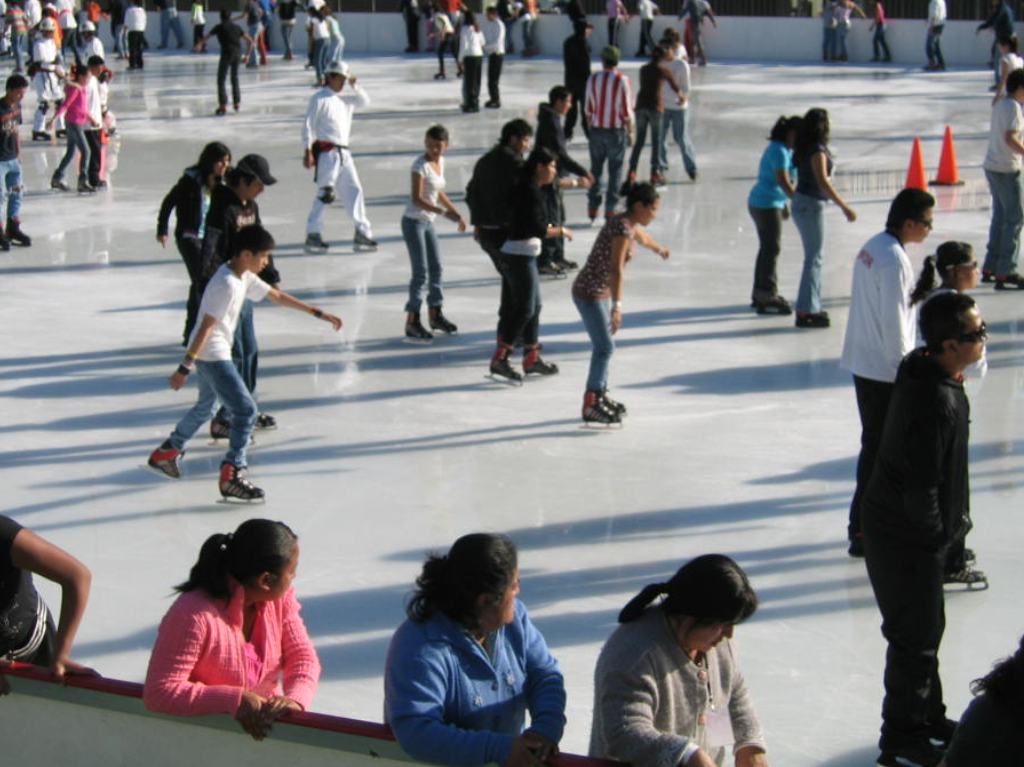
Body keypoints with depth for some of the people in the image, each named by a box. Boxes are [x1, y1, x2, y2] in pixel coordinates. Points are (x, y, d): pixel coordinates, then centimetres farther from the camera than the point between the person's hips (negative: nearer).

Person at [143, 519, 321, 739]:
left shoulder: (280, 598, 0)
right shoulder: (194, 615, -22)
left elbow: (303, 657, 1)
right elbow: (159, 692, -23)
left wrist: (294, 699, -22)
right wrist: (235, 700, -30)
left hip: (264, 729, 6)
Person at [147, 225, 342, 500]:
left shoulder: (245, 278, 7)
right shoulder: (227, 284, -23)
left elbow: (278, 296, 18)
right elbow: (206, 327, -25)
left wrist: (318, 313, 19)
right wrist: (185, 367, -25)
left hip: (211, 354, 10)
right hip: (211, 356, -10)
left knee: (206, 407, 28)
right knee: (245, 410, -10)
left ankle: (166, 452, 43)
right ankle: (232, 474, -11)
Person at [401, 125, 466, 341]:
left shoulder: (440, 162, 7)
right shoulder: (421, 165, -17)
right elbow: (417, 198, -25)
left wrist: (457, 214, 18)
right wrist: (443, 212, -33)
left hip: (428, 222, 8)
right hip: (414, 222, -8)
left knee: (436, 268, 15)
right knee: (421, 272, -9)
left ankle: (435, 315, 29)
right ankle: (412, 321, -6)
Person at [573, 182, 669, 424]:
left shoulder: (630, 225, 9)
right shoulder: (622, 228, -22)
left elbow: (642, 237, 36)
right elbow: (616, 269, -31)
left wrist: (659, 248, 57)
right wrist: (617, 306, -38)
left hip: (601, 293, 10)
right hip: (590, 293, -10)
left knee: (604, 346, 18)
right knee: (605, 346, -14)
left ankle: (601, 395, 30)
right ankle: (590, 405, -15)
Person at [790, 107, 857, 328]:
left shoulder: (806, 148, 8)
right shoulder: (817, 151, -19)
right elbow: (822, 181, -26)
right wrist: (844, 207, -27)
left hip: (802, 202, 9)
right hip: (811, 205, -9)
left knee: (813, 256, 17)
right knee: (814, 258, -5)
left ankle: (812, 307, 25)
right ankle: (806, 311, -4)